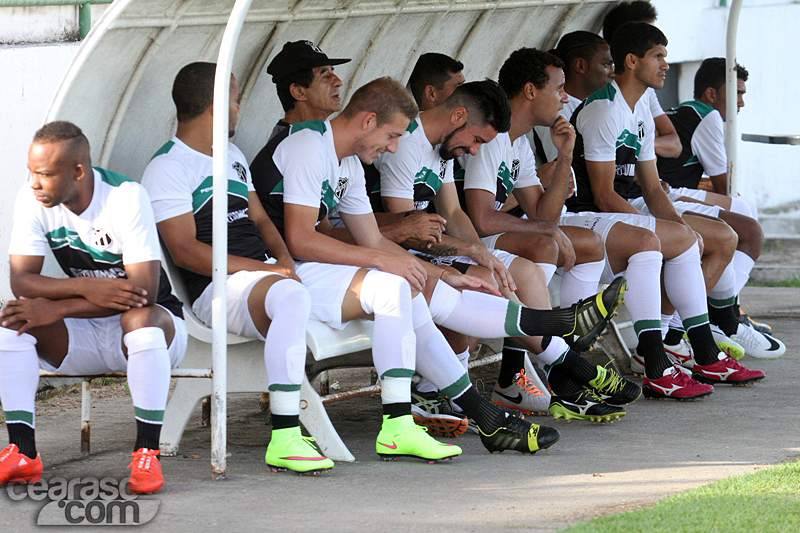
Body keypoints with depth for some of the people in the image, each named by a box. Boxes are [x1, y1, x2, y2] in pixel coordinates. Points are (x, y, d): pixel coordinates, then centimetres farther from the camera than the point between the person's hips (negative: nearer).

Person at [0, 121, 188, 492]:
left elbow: (144, 291, -27)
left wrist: (55, 310, -31)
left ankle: (147, 454, -32)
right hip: (81, 337, 4)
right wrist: (88, 288, -31)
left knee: (140, 318, -38)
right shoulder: (33, 199, -9)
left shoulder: (126, 197, -22)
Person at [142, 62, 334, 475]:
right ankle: (284, 440, -45)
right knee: (292, 298, -43)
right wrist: (260, 268, -19)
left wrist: (284, 262, 0)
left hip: (269, 273, 9)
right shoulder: (167, 168, -4)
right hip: (217, 287, -9)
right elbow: (185, 251, -13)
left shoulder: (234, 157, 26)